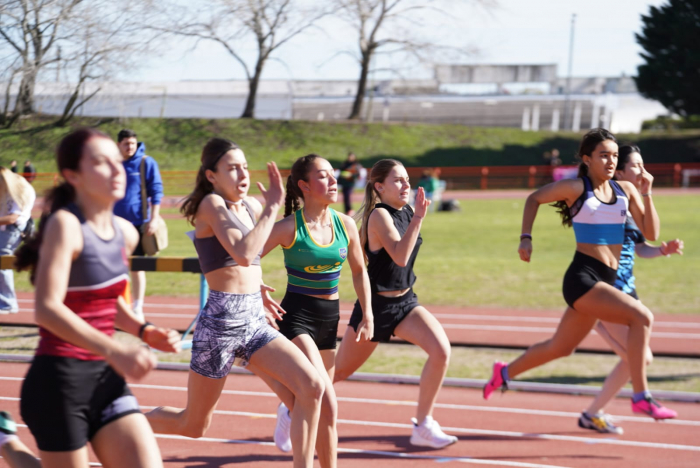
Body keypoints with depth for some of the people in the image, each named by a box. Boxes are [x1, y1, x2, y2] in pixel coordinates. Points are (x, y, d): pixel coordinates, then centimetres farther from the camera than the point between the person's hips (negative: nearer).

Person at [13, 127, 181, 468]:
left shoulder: (125, 232, 8)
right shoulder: (65, 224, -13)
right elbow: (47, 309, -24)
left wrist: (144, 331, 7)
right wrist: (115, 351, -32)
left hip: (106, 378, 7)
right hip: (60, 379, -7)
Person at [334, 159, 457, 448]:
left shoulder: (406, 212, 4)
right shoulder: (379, 215, -19)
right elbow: (400, 257, -34)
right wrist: (419, 217, -36)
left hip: (405, 302, 6)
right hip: (376, 305, -6)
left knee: (441, 350, -17)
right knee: (339, 372, 8)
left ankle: (423, 426, -7)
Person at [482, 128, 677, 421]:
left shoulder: (625, 190, 8)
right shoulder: (576, 188, -6)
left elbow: (650, 234, 4)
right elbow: (534, 199, 9)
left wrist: (646, 194, -6)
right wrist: (526, 238, 1)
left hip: (604, 282, 7)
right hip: (581, 279, -7)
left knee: (560, 348, 20)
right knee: (641, 317, -24)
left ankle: (505, 372, 42)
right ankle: (641, 397, -21)